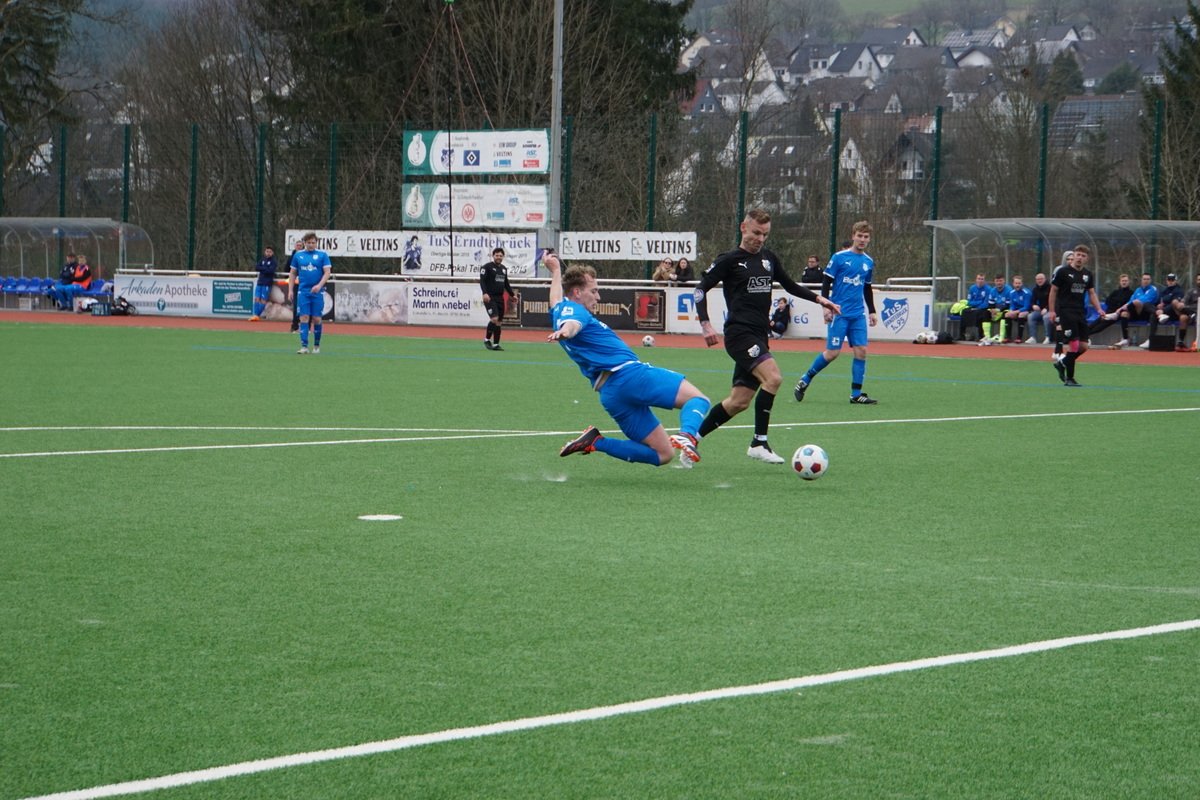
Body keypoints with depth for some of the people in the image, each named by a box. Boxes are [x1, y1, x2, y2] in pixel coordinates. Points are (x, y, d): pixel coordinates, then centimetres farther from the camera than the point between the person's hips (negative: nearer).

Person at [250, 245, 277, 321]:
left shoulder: (273, 261, -1)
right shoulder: (262, 260, 13)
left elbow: (271, 270, -15)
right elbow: (256, 268, 3)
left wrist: (261, 269, -7)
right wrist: (265, 269, -9)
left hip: (267, 283, -5)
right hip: (260, 282, 5)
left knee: (263, 300, -6)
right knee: (257, 298, -2)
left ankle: (257, 315, -5)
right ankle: (255, 314, -4)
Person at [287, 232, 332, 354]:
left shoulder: (322, 255, 1)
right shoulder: (298, 255, 8)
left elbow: (327, 272, -4)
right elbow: (292, 273, 13)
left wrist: (319, 285, -19)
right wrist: (290, 290, 6)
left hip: (317, 292, -1)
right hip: (303, 292, 1)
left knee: (316, 319, 0)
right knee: (304, 318, -6)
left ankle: (316, 345, 16)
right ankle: (304, 346, -8)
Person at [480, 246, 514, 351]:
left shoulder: (504, 269, 16)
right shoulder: (487, 267, -5)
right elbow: (482, 281, -13)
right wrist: (485, 293, -26)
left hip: (500, 298, 7)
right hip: (490, 298, -7)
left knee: (499, 322, 5)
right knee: (494, 319, -19)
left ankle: (496, 344, 10)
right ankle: (487, 339, -1)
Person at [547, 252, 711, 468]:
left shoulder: (560, 310, 25)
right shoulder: (574, 310, -2)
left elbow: (556, 302, 50)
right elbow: (572, 323, -26)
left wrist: (555, 271, 65)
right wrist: (566, 331, -50)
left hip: (610, 396, 9)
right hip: (629, 374, -9)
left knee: (662, 454, 8)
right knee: (697, 398, -6)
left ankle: (595, 441, -4)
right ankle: (687, 436, -38)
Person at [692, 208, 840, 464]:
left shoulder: (769, 259, 15)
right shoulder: (729, 260, -3)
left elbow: (790, 286, 28)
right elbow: (701, 289, -3)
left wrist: (818, 298, 15)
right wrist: (705, 324, -15)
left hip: (759, 336, 7)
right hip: (739, 333, -7)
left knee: (739, 402, 5)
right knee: (773, 377, -26)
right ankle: (759, 443, -19)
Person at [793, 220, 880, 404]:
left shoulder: (869, 262, 11)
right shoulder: (839, 258, -5)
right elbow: (826, 283, -4)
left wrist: (872, 311, 19)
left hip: (858, 315, 5)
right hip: (839, 313, -5)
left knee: (861, 351, -4)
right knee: (832, 352, -7)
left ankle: (856, 394, 2)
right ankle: (805, 380, 13)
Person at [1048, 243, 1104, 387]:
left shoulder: (1088, 274, 11)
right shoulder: (1062, 271, -5)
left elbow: (1091, 293, 16)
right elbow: (1053, 291, -2)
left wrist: (1098, 309, 1)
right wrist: (1052, 311, -8)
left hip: (1081, 314, 6)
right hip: (1065, 312, -6)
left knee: (1083, 346, 2)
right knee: (1073, 344, -13)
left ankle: (1062, 363, 26)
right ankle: (1069, 378, -5)